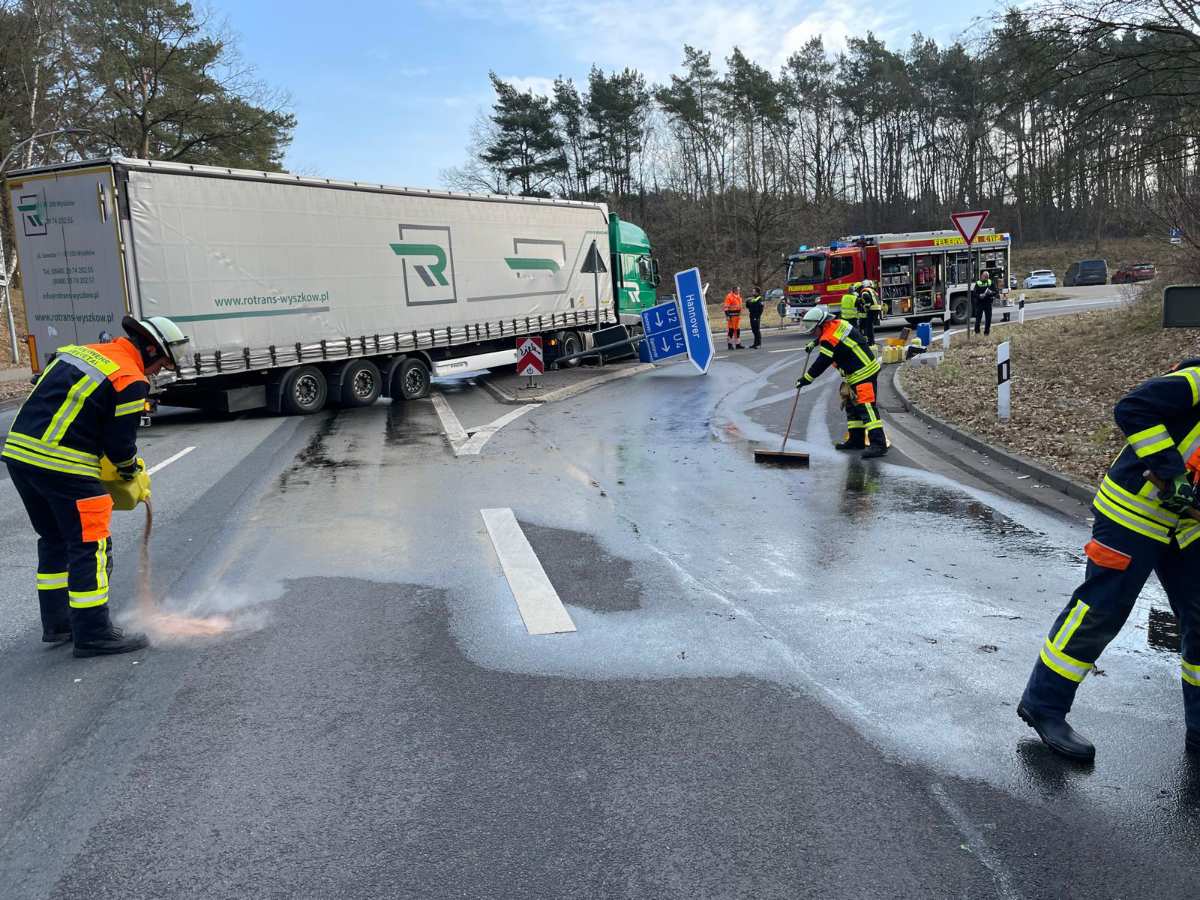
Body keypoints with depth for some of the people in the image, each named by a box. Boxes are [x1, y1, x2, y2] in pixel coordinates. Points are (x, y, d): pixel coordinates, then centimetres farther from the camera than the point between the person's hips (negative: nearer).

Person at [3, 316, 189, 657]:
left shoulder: (78, 351, 16)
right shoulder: (131, 382, -9)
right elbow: (120, 441, -7)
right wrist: (132, 471, 15)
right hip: (62, 465, -9)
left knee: (54, 539, 21)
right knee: (90, 546, 0)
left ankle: (56, 623, 30)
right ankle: (93, 634, 4)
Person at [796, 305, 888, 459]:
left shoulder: (830, 339, -22)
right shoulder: (836, 323, 7)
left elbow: (821, 363, -19)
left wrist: (806, 378, -9)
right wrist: (813, 343, 41)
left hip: (864, 373, -11)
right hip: (855, 374, 11)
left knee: (866, 406, -17)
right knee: (852, 406, 16)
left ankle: (878, 443, -23)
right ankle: (856, 440, 23)